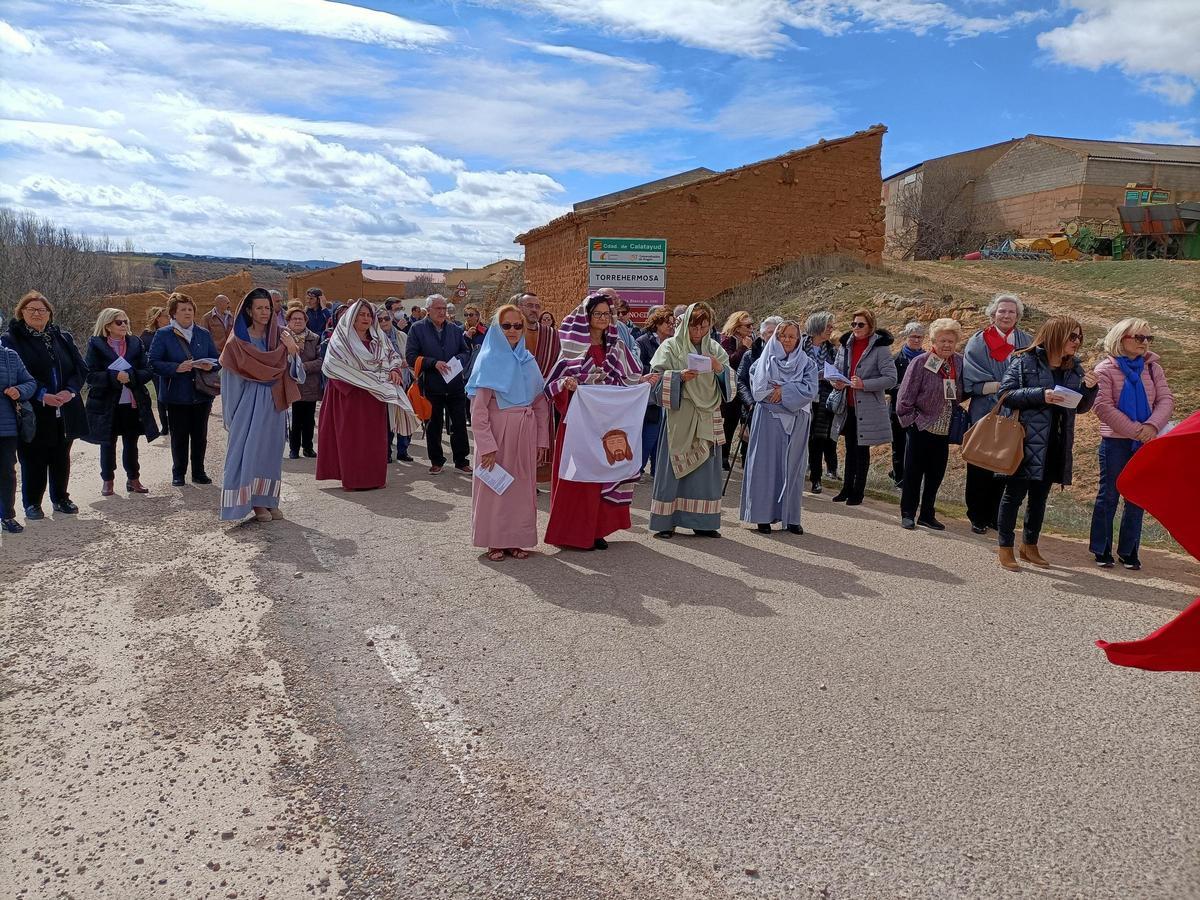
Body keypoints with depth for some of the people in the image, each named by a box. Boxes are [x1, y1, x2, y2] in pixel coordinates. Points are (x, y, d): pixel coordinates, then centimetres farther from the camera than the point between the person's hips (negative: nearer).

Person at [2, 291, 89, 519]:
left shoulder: (63, 338, 11)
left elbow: (81, 369, 6)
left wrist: (70, 391, -12)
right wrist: (42, 395, -21)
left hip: (65, 411, 4)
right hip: (33, 413, -4)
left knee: (61, 457, 12)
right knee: (33, 459, 2)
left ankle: (61, 498, 25)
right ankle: (32, 504, 13)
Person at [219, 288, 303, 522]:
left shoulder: (280, 336, 6)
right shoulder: (238, 341, -3)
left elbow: (297, 373, -1)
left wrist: (292, 352, -18)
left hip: (274, 403, 3)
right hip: (249, 403, -3)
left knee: (271, 449, 7)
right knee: (250, 449, -4)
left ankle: (268, 500, 15)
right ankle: (256, 503, 5)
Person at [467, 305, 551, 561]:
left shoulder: (529, 361, 9)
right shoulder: (488, 361, -5)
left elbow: (541, 404, 11)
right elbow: (478, 409, -10)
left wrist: (542, 439, 5)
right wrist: (487, 444, -17)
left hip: (525, 434, 4)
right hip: (497, 432, -4)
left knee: (522, 487, 8)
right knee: (495, 487, 3)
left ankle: (516, 539, 19)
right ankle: (495, 542, 15)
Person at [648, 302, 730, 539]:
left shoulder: (715, 350, 12)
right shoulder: (671, 347, 1)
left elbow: (730, 383, 9)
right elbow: (656, 378, -4)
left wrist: (721, 370, -11)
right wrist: (679, 376, -20)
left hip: (707, 418, 4)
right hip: (679, 416, -4)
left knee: (705, 467, 5)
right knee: (673, 466, -3)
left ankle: (702, 521, 14)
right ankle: (666, 522, 4)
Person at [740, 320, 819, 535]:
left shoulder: (807, 363, 9)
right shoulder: (766, 360, 5)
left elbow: (811, 389, -5)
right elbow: (759, 387, -9)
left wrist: (784, 390, -11)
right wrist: (793, 389, -8)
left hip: (796, 422, 2)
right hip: (768, 420, -2)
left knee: (792, 467, 5)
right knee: (766, 465, -1)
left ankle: (791, 517, 10)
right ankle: (763, 515, 4)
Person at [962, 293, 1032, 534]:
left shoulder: (1027, 343, 7)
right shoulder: (978, 343, 0)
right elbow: (973, 382, -7)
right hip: (984, 414, -2)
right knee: (981, 470, 3)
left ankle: (996, 517, 16)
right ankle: (978, 518, 14)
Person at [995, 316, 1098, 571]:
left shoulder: (1074, 368, 11)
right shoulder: (1025, 361, -6)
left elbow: (1081, 407, 15)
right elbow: (1006, 393, -13)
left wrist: (1089, 388, -4)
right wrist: (1040, 395, -22)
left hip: (1055, 445, 6)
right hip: (1026, 441, -6)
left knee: (1040, 496, 14)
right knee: (1015, 493, -1)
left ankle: (1030, 545, 26)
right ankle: (1005, 548, 7)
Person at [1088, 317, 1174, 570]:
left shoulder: (1153, 368, 8)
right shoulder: (1106, 369, -5)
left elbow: (1166, 400, 1)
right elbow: (1103, 407, -14)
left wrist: (1152, 426, -18)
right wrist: (1135, 430, -18)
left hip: (1146, 442, 4)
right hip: (1115, 442, -4)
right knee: (1109, 495, 3)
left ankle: (1128, 551, 17)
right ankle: (1101, 550, 13)